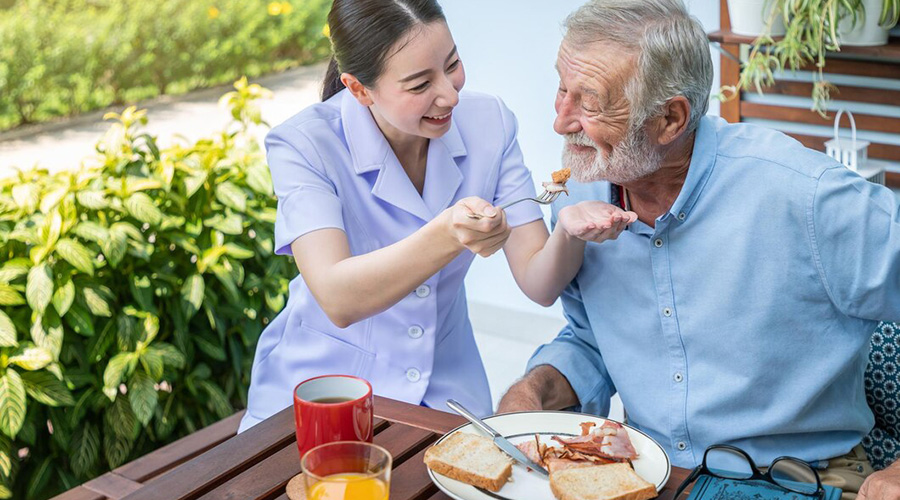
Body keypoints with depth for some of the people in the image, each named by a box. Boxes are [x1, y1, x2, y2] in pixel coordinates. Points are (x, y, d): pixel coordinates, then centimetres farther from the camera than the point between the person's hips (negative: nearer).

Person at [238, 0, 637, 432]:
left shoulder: (488, 124, -6)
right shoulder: (303, 144, -16)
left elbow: (539, 285, -8)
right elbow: (338, 301, -28)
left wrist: (570, 231, -29)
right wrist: (447, 236, -42)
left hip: (445, 385, 3)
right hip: (320, 382, -2)